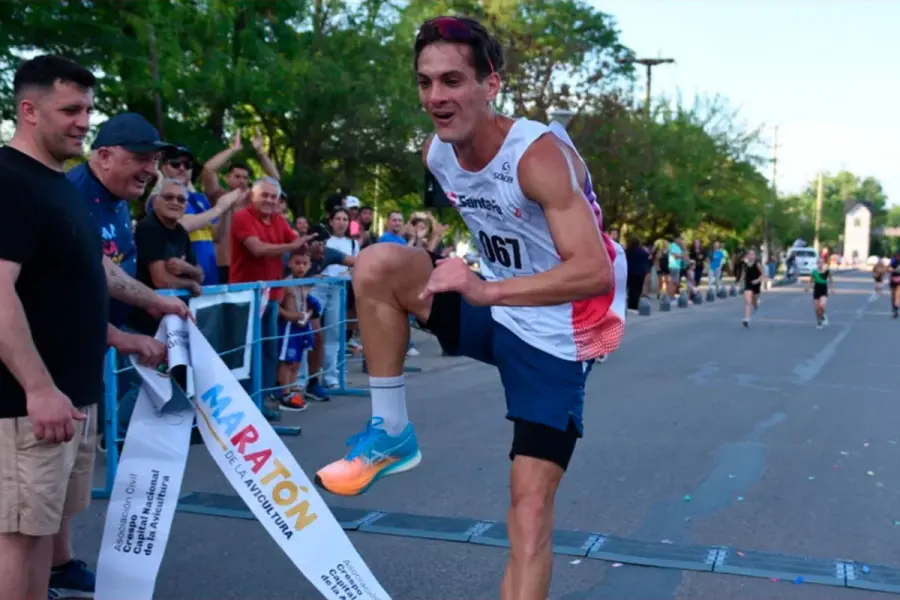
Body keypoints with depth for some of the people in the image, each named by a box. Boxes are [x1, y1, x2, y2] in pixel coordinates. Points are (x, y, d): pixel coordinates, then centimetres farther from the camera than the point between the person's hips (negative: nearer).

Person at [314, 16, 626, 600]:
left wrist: (489, 290, -43)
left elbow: (595, 272, -35)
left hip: (558, 336, -5)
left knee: (531, 507, -8)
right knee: (378, 263, -15)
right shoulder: (435, 153, -4)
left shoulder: (539, 153, -26)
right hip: (496, 312, 6)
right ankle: (391, 435, -3)